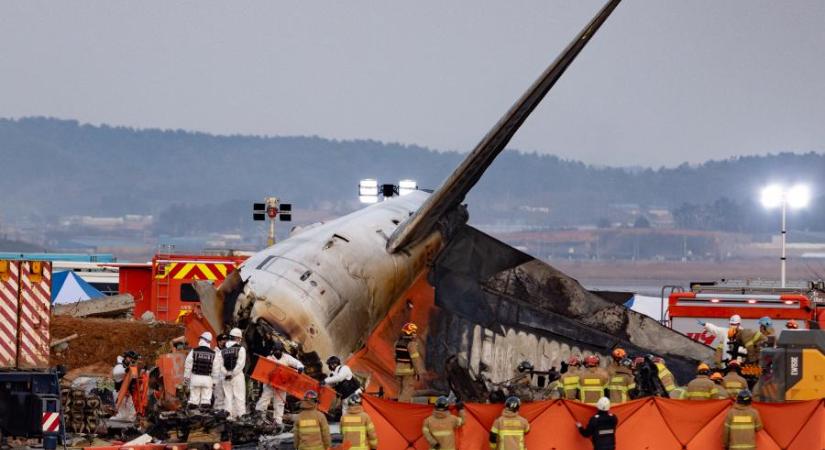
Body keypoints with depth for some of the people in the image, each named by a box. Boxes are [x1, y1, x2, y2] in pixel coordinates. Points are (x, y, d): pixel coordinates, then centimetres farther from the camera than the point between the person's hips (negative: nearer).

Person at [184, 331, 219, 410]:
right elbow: (215, 369, 2)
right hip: (207, 379, 0)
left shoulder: (194, 351, -5)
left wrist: (186, 376, 10)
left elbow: (188, 364, -2)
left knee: (194, 396, 7)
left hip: (195, 377, 0)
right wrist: (214, 381, 12)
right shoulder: (213, 354, -2)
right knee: (206, 398, 4)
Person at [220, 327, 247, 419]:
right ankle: (241, 415, -4)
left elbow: (221, 364, 2)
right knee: (239, 396, -1)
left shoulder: (223, 350, 9)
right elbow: (240, 364, -13)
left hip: (226, 377, 4)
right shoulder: (240, 349, -6)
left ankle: (229, 414, 4)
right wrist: (233, 374, -9)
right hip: (237, 375, -4)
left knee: (228, 396, 8)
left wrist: (226, 374, -3)